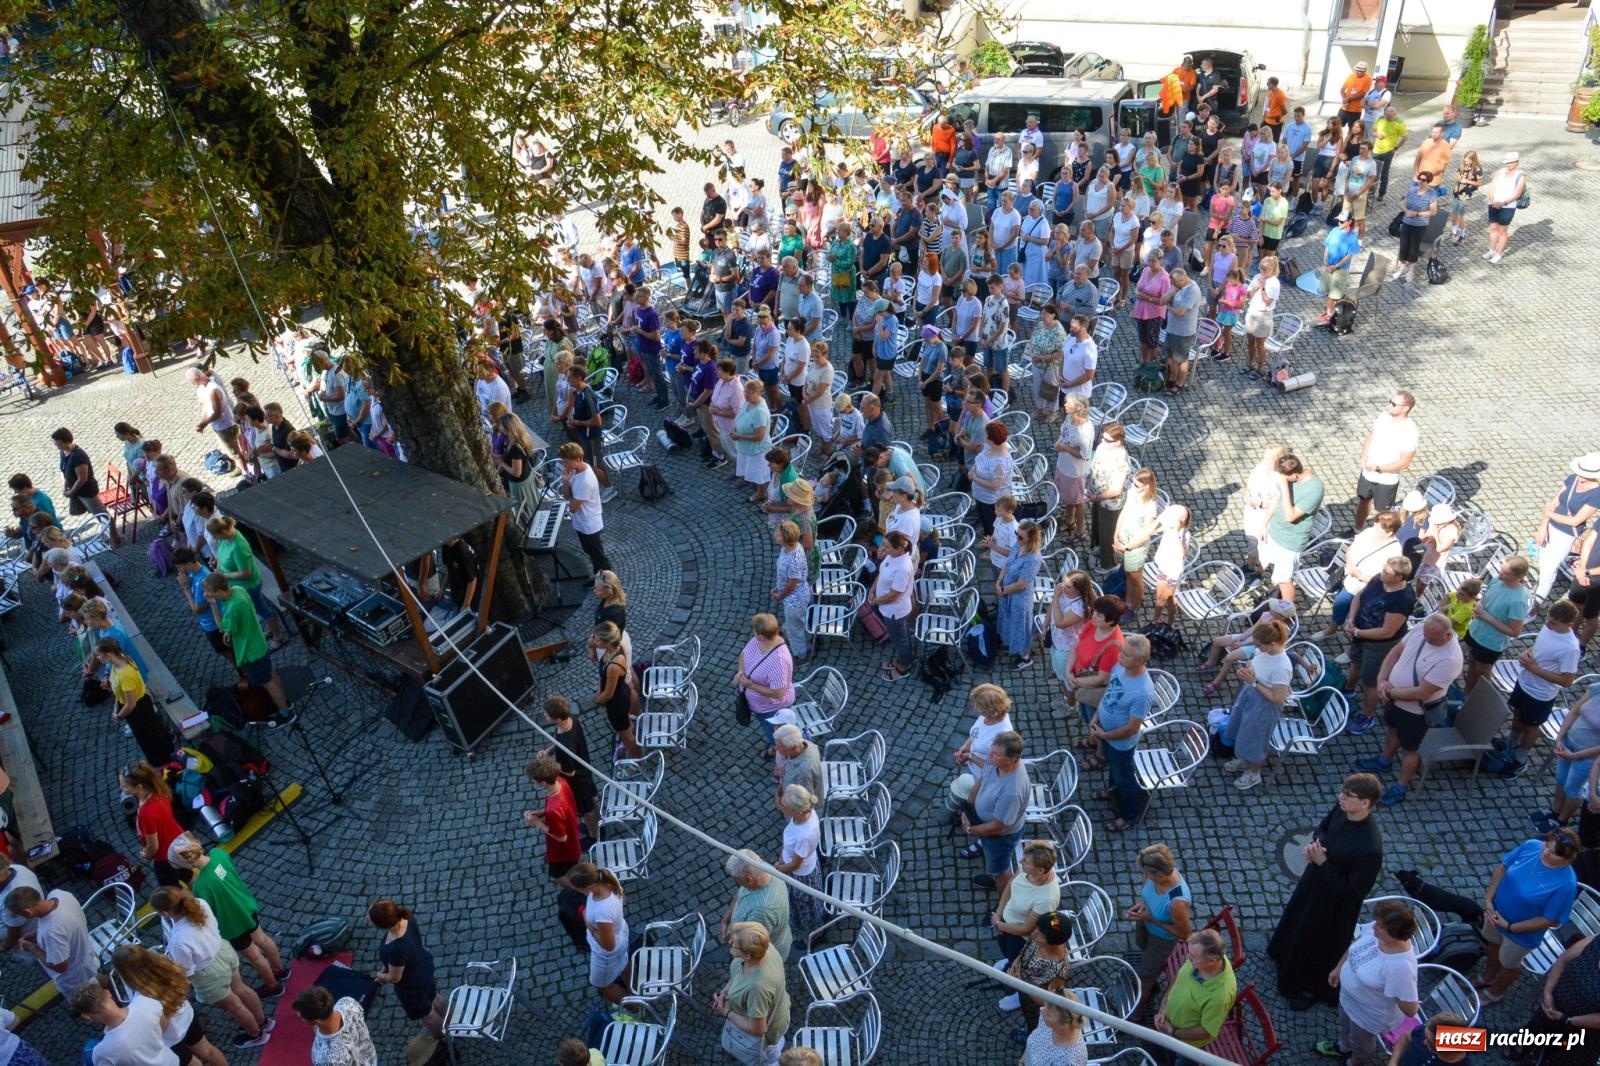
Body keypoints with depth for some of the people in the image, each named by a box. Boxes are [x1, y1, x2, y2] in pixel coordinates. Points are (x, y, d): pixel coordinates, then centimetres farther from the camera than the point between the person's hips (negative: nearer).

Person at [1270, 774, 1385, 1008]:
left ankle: (1310, 989, 48)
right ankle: (1284, 954, 64)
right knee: (1298, 919, 33)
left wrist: (1323, 863, -28)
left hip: (1335, 903, -7)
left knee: (1319, 944, 20)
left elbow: (1353, 891, -29)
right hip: (1314, 880, 7)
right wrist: (1313, 842, -15)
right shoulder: (1342, 810, -20)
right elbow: (1323, 826, 4)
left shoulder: (1370, 849, -40)